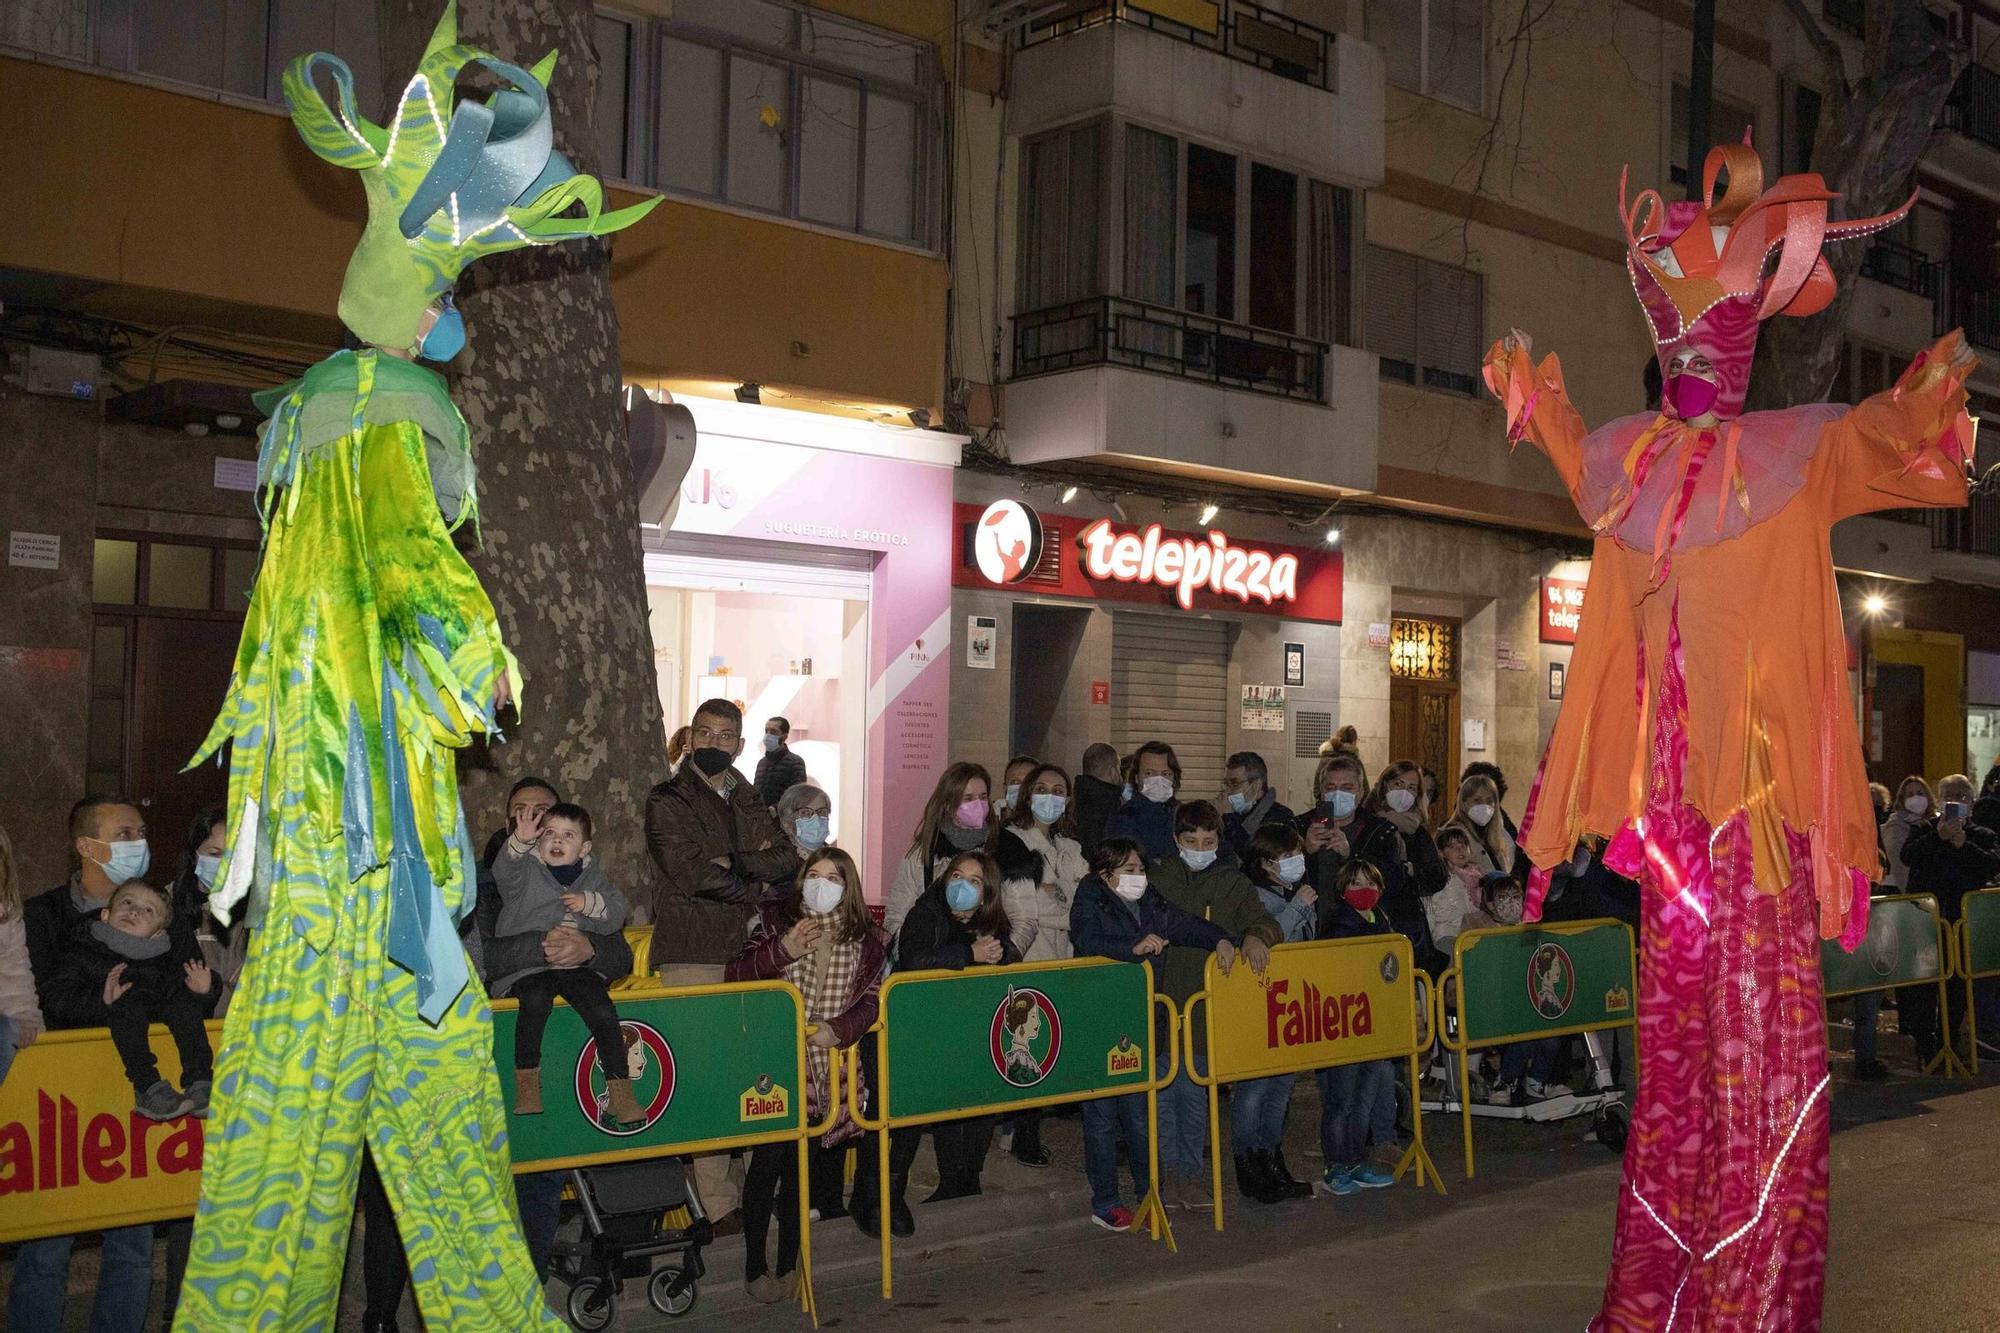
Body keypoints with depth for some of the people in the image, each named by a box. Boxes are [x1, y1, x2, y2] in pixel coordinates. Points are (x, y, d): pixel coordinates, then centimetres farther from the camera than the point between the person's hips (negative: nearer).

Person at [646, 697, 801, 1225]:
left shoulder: (748, 803, 20)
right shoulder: (668, 801, 3)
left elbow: (787, 860, 6)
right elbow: (691, 872, -11)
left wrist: (733, 861, -8)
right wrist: (756, 884, -3)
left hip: (747, 953, 5)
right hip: (692, 958, -5)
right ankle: (717, 1203, -7)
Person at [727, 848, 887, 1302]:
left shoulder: (865, 941, 6)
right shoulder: (776, 922, 2)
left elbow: (872, 999, 2)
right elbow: (735, 978, -4)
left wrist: (837, 1028, -15)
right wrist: (783, 951, -18)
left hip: (828, 1068, 2)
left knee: (802, 1166, 6)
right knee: (767, 1159, -7)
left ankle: (787, 1264, 19)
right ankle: (754, 1266, 6)